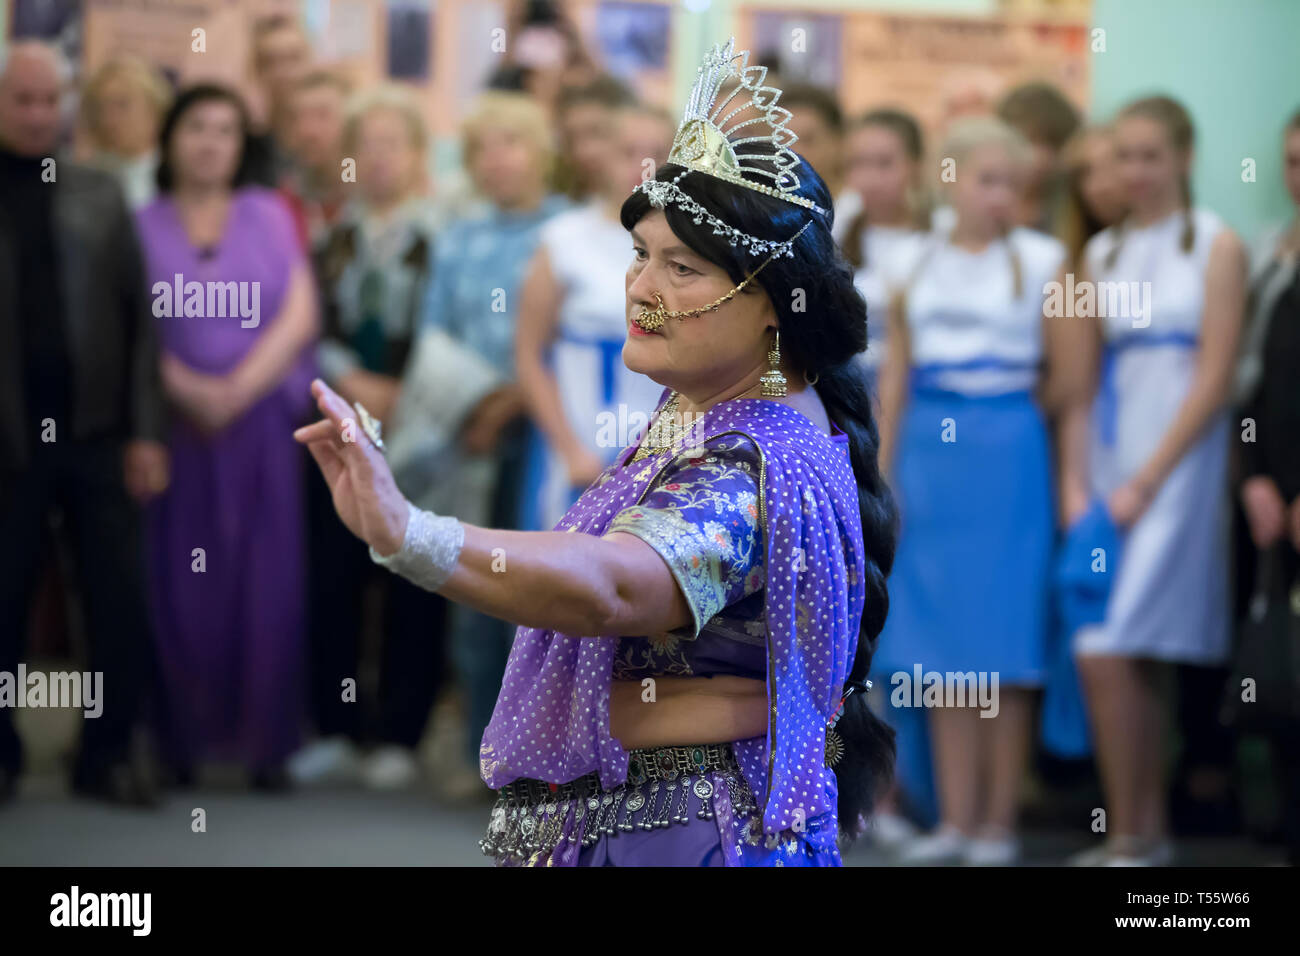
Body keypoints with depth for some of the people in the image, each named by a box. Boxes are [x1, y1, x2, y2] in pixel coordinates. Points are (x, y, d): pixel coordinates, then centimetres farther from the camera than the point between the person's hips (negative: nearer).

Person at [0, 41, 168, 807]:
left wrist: (146, 432, -2)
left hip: (98, 434, 2)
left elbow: (140, 317, 6)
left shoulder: (101, 196, 8)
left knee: (123, 605, 1)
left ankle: (110, 751, 14)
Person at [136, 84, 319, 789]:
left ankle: (263, 741, 2)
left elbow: (299, 316, 1)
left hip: (262, 424, 1)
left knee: (263, 583, -3)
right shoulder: (143, 224, 6)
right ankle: (184, 738, 4)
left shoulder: (269, 216, 10)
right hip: (176, 426, -1)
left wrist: (238, 390, -10)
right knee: (181, 585, -3)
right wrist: (190, 390, -15)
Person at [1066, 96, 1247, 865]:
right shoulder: (1102, 252, 13)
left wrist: (1145, 482, -12)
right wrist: (1078, 481, -1)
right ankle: (1152, 831, 15)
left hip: (1177, 463, -5)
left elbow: (1214, 378, -9)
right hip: (1109, 459, 5)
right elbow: (1084, 372, 11)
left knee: (1106, 652, -14)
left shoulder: (1216, 246, -3)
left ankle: (1128, 838, -6)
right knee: (1141, 663, 8)